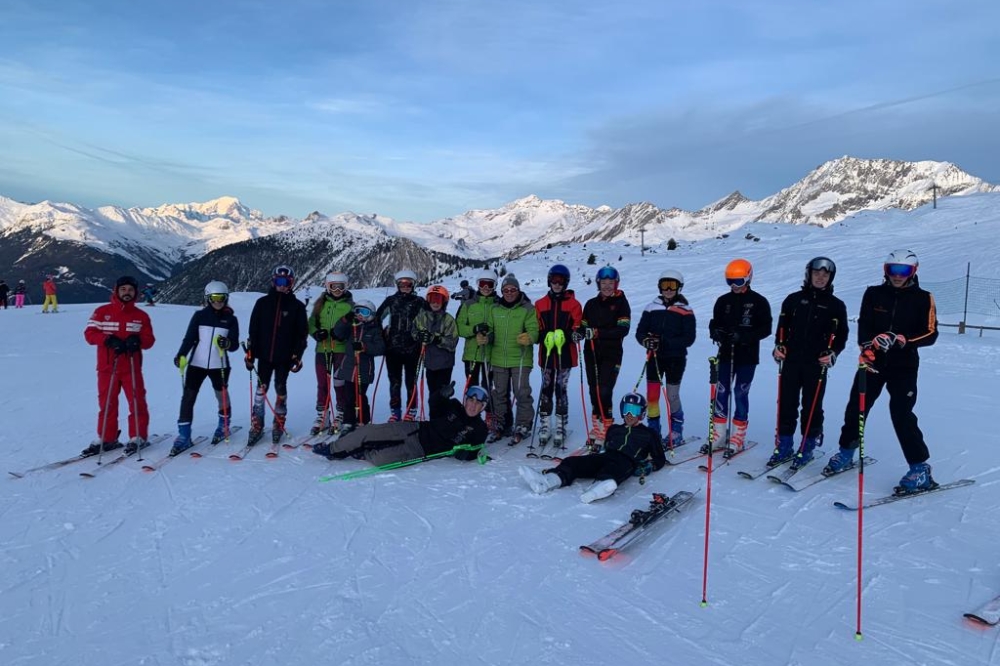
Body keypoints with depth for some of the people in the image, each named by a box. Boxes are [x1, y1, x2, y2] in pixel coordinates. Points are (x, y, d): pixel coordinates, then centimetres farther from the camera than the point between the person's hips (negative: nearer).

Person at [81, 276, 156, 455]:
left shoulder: (141, 316, 7)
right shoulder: (102, 312, 4)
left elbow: (149, 339, 5)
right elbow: (89, 333, -1)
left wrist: (137, 340, -18)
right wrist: (109, 340, -18)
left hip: (132, 367, 0)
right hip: (107, 367, 0)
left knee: (137, 402, -2)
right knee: (107, 404, 7)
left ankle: (138, 437, 8)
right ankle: (107, 438, 17)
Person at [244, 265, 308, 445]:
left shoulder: (297, 306, 1)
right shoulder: (262, 303, 4)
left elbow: (301, 333, 1)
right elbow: (253, 329, 5)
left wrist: (297, 356, -4)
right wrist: (250, 353, 1)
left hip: (285, 357, -1)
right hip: (264, 355, 1)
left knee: (281, 390, 6)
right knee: (261, 389, 2)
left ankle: (279, 426, 18)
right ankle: (256, 427, 8)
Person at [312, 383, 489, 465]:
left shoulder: (479, 429, -4)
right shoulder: (454, 406, 2)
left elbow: (473, 451, -3)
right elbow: (434, 401, 6)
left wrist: (466, 454, -27)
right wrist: (443, 394, -16)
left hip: (422, 451, -3)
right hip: (415, 430, 3)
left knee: (380, 458, -22)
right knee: (369, 431, -9)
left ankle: (361, 454, 11)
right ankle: (333, 449, 11)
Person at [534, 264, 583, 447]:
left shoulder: (573, 304, 3)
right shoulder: (540, 304, 9)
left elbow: (578, 328, -3)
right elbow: (536, 329, 5)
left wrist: (564, 335, -22)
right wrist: (545, 337, -16)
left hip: (565, 354, -2)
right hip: (546, 354, 2)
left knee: (561, 390, 0)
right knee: (546, 390, 4)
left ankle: (560, 428, 8)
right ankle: (544, 426, 12)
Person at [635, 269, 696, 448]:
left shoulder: (685, 310, -3)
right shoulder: (652, 308, 4)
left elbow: (689, 338, -9)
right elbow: (640, 332, 4)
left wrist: (666, 342, -21)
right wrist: (646, 340, -19)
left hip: (676, 359, -3)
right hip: (654, 357, 3)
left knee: (672, 396, 1)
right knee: (652, 395, 2)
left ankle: (676, 432, 17)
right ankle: (653, 431, 16)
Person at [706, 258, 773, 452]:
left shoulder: (759, 302, -2)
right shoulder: (723, 301, 8)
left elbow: (766, 329, -5)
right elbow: (715, 323, 11)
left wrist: (744, 336, -20)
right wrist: (716, 332, -13)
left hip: (748, 357, -3)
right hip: (726, 354, 3)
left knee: (741, 394, 1)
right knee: (721, 392, 3)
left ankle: (738, 436, 11)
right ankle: (719, 433, 12)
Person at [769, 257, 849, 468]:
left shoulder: (836, 305, 5)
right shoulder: (794, 299, 8)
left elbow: (841, 335, 5)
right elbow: (782, 326, 13)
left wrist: (833, 353, -10)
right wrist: (779, 345, -1)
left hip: (817, 365, -1)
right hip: (791, 361, 2)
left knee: (812, 407, 3)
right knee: (786, 404, 4)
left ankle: (807, 447, 14)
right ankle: (784, 445, 14)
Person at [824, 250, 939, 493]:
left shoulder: (923, 298, 0)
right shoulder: (874, 294, 4)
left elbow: (930, 334, -5)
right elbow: (863, 325, -3)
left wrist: (903, 340, -22)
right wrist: (867, 347, -21)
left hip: (904, 366, -2)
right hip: (873, 361, 3)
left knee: (902, 414, -10)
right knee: (856, 407, 6)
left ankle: (920, 468, 3)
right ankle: (846, 452, 25)